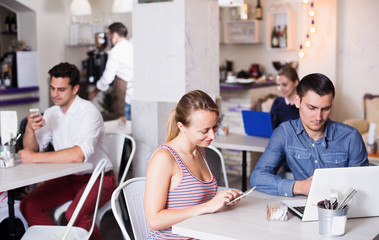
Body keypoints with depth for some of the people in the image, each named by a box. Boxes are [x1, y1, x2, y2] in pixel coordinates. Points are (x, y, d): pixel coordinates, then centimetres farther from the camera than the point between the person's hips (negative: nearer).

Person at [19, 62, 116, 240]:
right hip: (67, 178, 7)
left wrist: (35, 158, -28)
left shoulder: (89, 112, -17)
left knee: (75, 214, -32)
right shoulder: (51, 114, 6)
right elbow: (31, 149, 4)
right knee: (28, 205, -12)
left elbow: (79, 154, -32)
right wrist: (29, 129, -17)